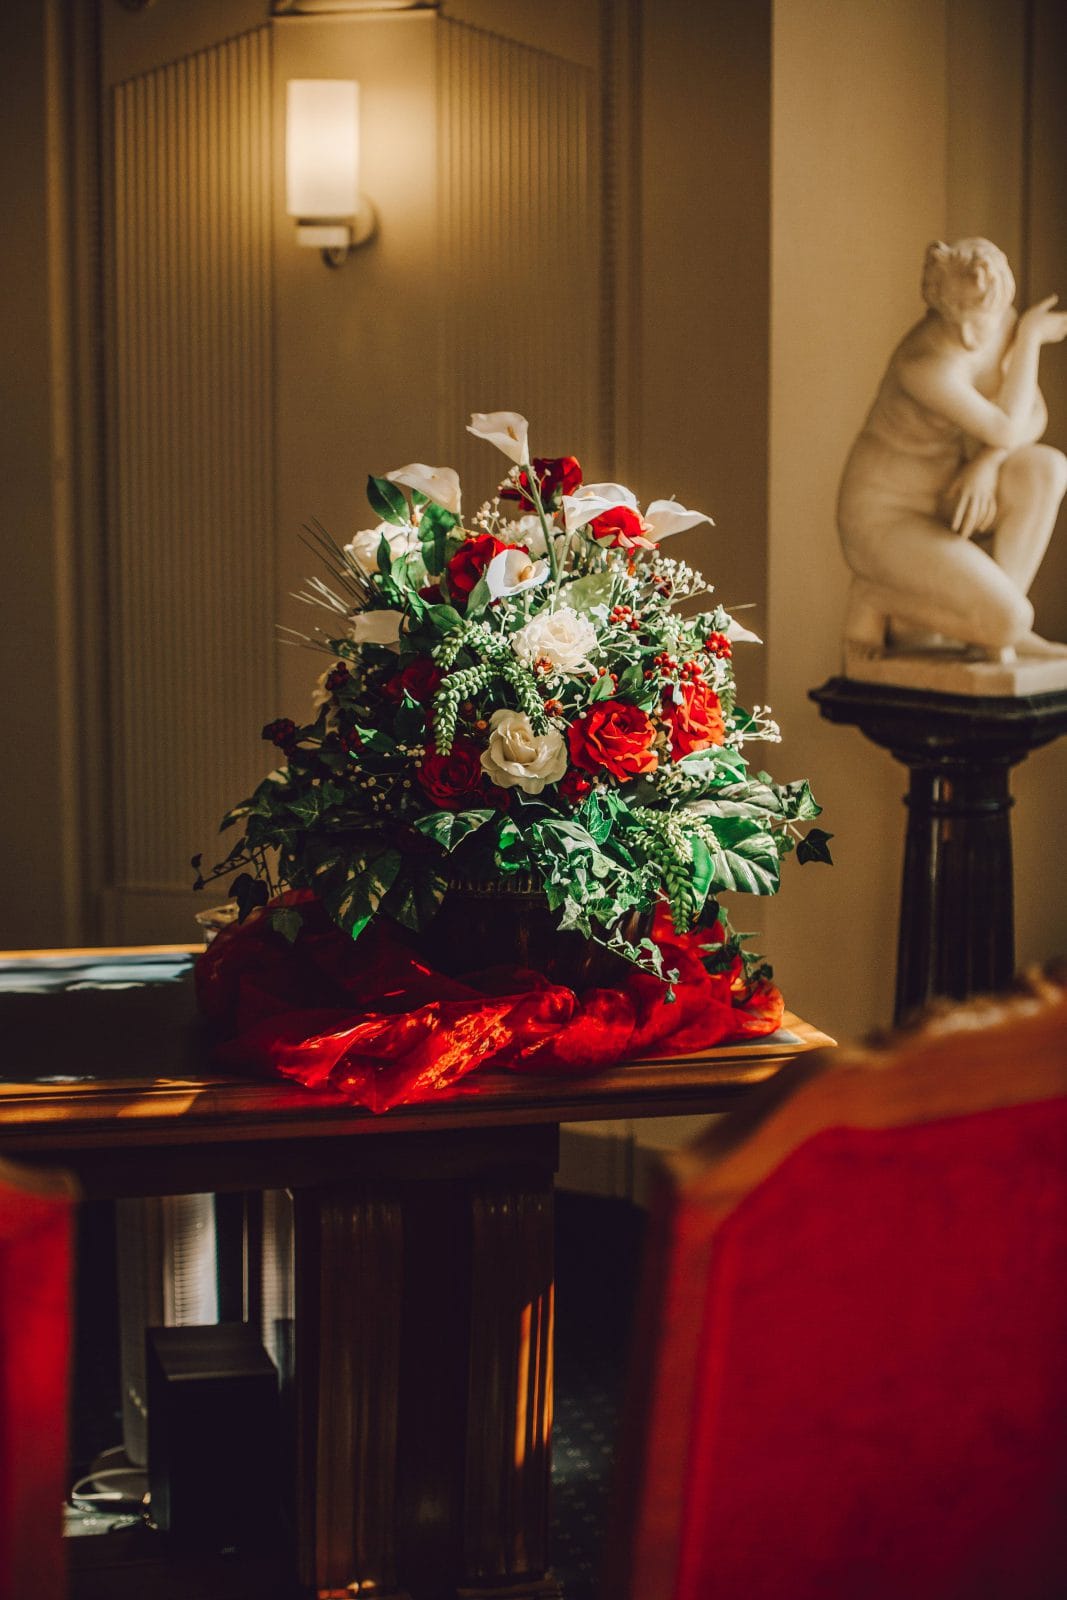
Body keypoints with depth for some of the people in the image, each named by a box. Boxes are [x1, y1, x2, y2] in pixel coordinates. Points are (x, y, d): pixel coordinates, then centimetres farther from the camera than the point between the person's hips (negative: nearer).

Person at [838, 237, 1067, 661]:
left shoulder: (1001, 319, -7)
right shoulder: (926, 366, -31)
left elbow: (1031, 415, -1)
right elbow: (1006, 430, -22)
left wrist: (988, 464, -22)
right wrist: (1031, 336, -11)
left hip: (942, 498, 8)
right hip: (887, 522, -8)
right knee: (1007, 619, -25)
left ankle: (996, 627, -7)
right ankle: (879, 598, 1)